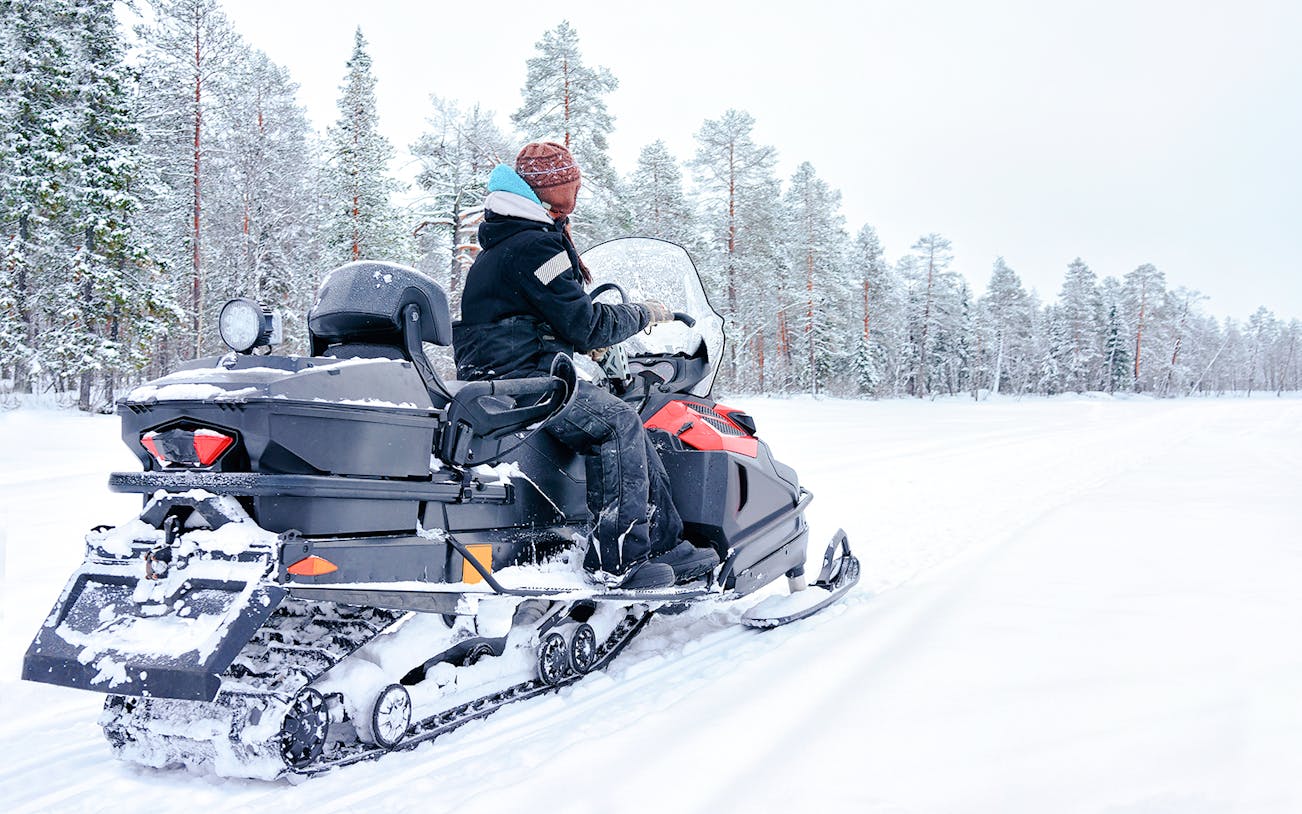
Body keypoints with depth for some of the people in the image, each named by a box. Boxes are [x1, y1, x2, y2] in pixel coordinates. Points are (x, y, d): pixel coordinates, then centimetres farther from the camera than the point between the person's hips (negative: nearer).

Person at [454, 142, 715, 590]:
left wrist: (586, 342, 22)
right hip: (518, 379, -11)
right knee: (618, 422, -25)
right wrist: (644, 314, -1)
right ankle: (620, 557, -25)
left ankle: (667, 543, 3)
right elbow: (582, 326, -14)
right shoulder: (535, 244, -13)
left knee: (628, 425, 6)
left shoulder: (502, 241, 21)